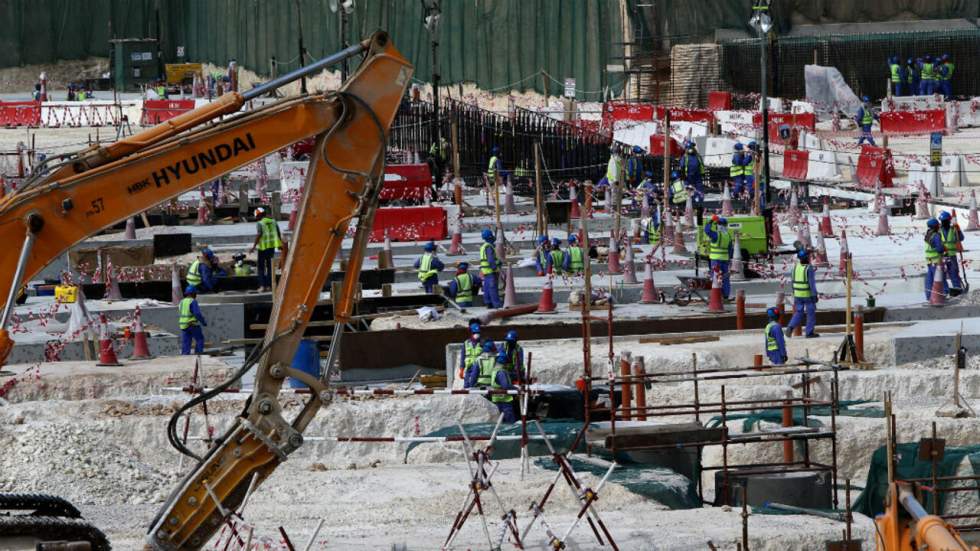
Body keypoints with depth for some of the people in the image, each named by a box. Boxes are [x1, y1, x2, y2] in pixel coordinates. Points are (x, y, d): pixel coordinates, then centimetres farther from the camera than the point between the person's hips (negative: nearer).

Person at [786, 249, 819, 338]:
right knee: (811, 313, 8)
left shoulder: (796, 267, 2)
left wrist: (794, 293, 21)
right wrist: (815, 295, -14)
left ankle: (790, 327, -8)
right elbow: (812, 283, -18)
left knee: (798, 313, 12)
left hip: (798, 294, 5)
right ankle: (809, 332, 11)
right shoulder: (809, 268, -17)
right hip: (808, 294, -5)